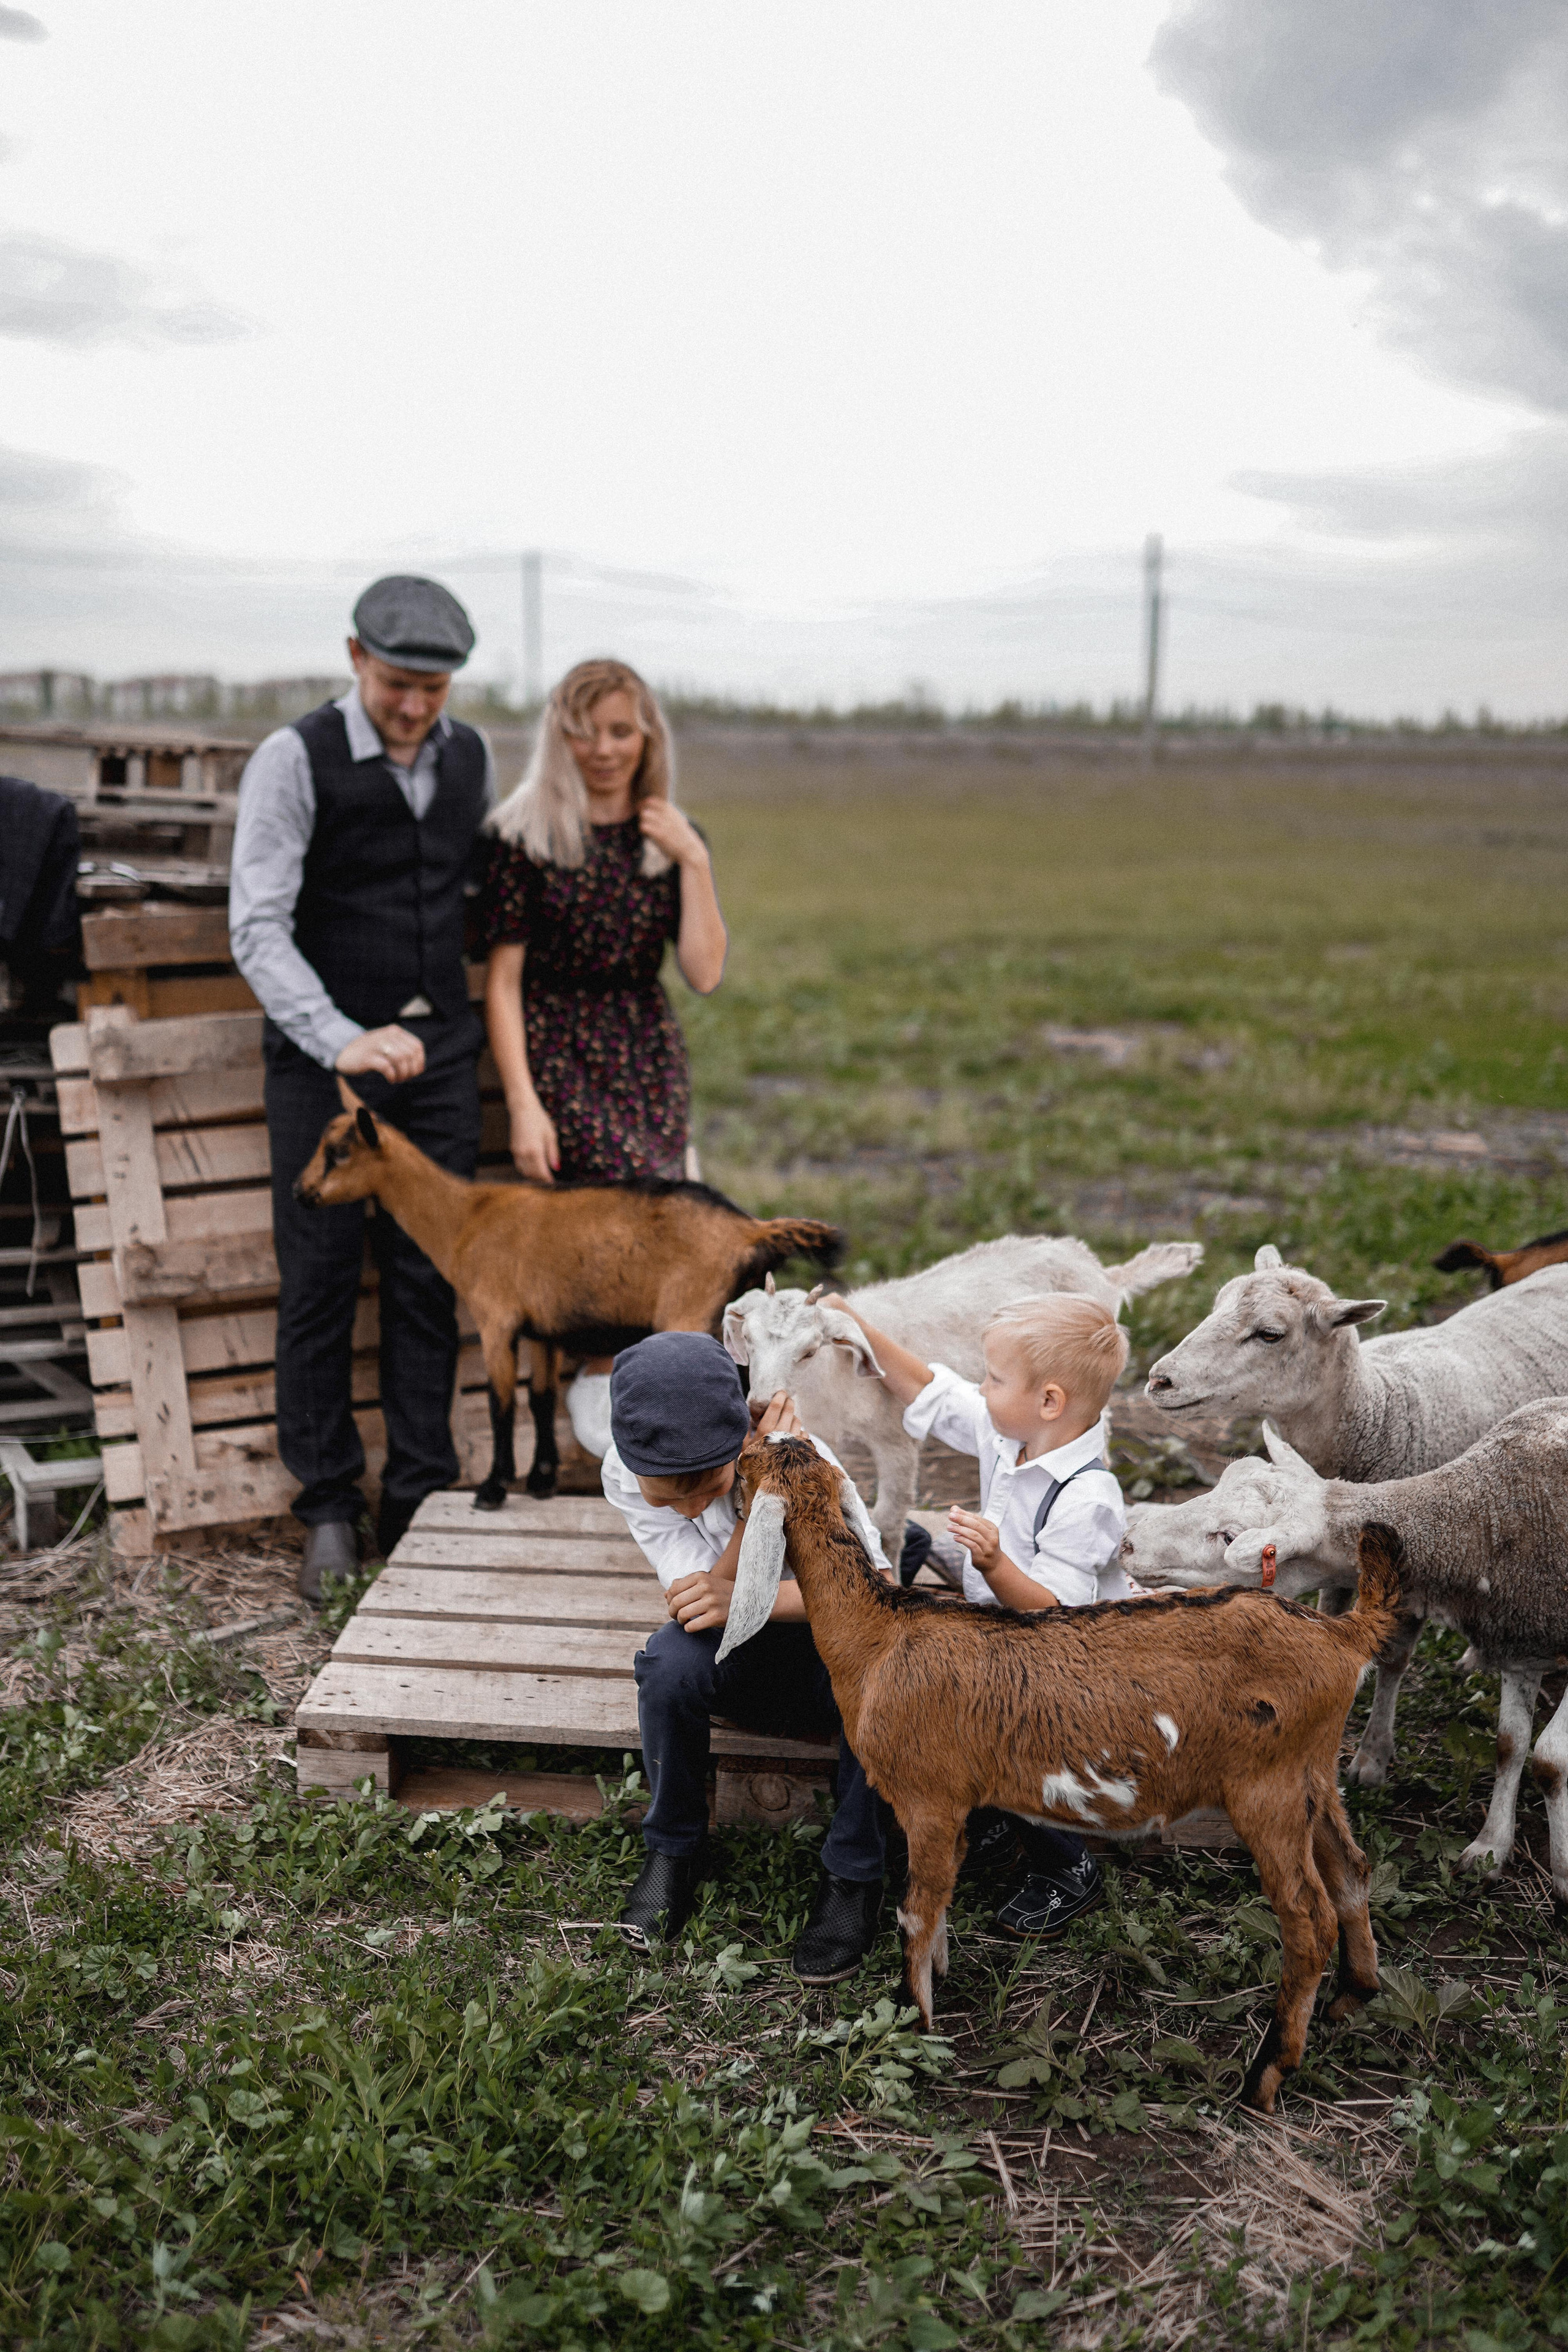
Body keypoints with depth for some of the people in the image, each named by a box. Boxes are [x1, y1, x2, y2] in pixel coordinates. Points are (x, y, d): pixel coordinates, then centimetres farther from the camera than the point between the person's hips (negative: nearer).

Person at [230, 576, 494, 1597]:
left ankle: (421, 1505, 15)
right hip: (326, 1058, -4)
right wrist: (344, 1042, -28)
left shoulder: (472, 755, 6)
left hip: (440, 1052, 4)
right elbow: (258, 928, -16)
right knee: (320, 1283, 0)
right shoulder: (294, 760, -10)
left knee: (429, 1280, 6)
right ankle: (330, 1513, 12)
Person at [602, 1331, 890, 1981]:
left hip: (823, 1647, -1)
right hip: (741, 1664, 2)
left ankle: (852, 1876, -15)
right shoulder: (625, 1476, -19)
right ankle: (674, 1852, -7)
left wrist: (744, 1599, -44)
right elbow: (703, 1606, -25)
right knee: (669, 1659, -32)